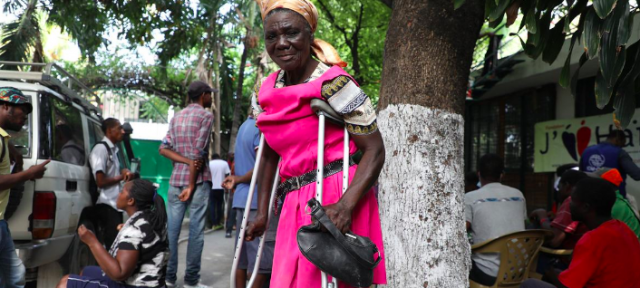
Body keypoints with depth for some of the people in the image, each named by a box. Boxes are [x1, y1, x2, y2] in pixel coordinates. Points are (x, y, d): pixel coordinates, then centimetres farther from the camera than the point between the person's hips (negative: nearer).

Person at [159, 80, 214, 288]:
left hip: (176, 178, 6)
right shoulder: (205, 115, -3)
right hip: (198, 179, -6)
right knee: (196, 230, -3)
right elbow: (199, 152, -12)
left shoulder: (176, 117, 15)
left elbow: (164, 148, 4)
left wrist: (187, 161, -7)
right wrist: (191, 184, -11)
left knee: (172, 228, 6)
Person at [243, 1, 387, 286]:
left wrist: (346, 206, -27)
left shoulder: (334, 83, -12)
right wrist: (262, 213, 17)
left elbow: (375, 151, -14)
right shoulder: (264, 91, 9)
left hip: (336, 200, -6)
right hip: (295, 205, 6)